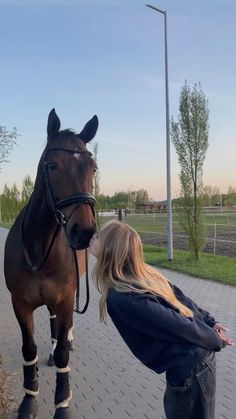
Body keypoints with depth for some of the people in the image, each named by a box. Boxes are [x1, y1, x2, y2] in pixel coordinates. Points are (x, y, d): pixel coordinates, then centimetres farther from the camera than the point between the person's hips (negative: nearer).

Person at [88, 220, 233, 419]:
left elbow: (175, 325, -21)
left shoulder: (120, 298, -25)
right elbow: (182, 298, 5)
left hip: (188, 370, -8)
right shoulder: (144, 273, -1)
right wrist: (210, 322, 9)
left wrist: (214, 341, -8)